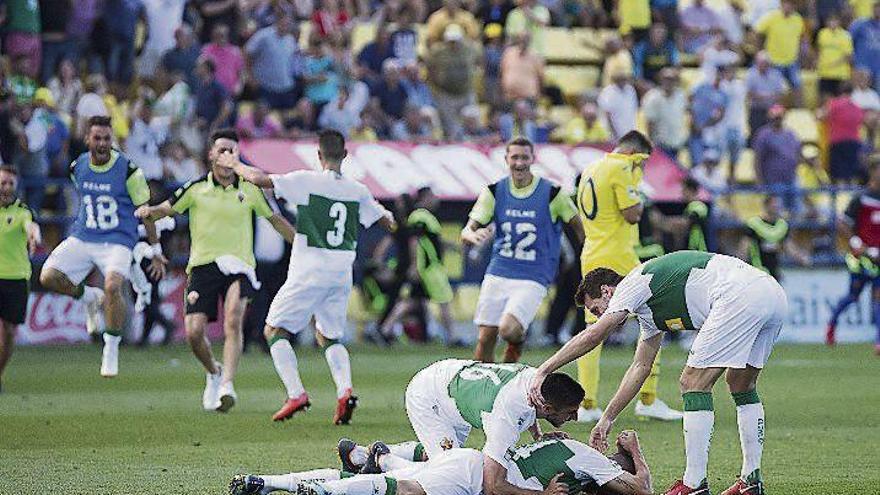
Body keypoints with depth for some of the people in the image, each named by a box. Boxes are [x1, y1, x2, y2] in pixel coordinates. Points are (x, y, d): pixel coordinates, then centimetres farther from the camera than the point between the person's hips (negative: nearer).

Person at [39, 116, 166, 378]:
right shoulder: (77, 167, 3)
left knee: (113, 286, -29)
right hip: (82, 238, 5)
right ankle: (90, 297, 16)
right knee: (48, 277, -13)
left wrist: (156, 252, 1)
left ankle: (112, 346, -9)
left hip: (118, 241, -5)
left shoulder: (128, 170, -10)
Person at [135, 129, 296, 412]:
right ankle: (214, 373, 21)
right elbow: (166, 209, 6)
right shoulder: (196, 189, 4)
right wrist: (148, 211, -17)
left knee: (233, 320, -26)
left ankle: (227, 386, -31)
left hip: (238, 265, -1)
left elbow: (276, 220, 18)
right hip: (203, 265, 1)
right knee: (194, 331, -10)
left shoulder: (249, 190, 7)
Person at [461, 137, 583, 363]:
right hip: (497, 274, 3)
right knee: (485, 339, -2)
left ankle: (518, 339, 13)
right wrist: (473, 236, -26)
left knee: (509, 330, -23)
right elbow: (467, 232, -2)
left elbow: (579, 226, 7)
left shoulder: (552, 193, -5)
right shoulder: (494, 192, 2)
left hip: (533, 279, -3)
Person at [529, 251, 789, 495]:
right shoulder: (649, 309, 32)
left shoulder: (632, 284, 6)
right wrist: (607, 419, 34)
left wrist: (543, 371, -6)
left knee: (694, 383, -3)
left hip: (740, 296, -10)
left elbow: (592, 336, -6)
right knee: (742, 386, 23)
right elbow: (640, 367, 35)